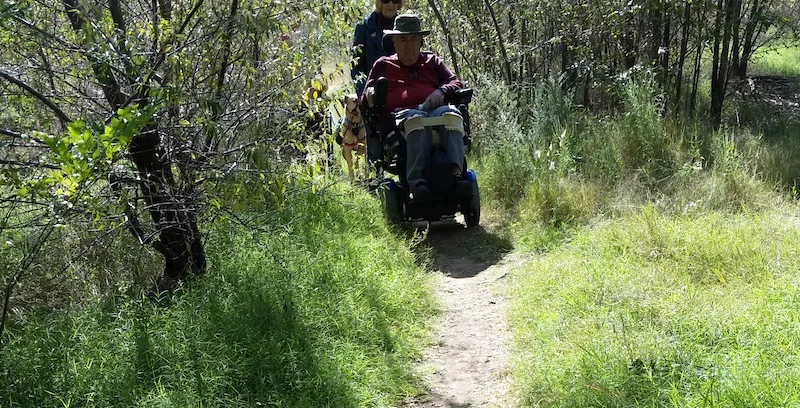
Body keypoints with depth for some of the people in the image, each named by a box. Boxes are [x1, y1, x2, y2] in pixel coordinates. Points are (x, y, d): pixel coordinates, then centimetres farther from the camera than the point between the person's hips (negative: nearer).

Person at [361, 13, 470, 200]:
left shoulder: (432, 61, 32)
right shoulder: (383, 65, 29)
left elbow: (457, 83, 20)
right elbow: (364, 105, 25)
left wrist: (442, 92, -4)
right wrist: (369, 95, -1)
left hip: (434, 108, 2)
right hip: (400, 113, -2)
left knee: (451, 114, -37)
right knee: (415, 120, -41)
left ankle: (456, 173, -52)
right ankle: (416, 181, -56)